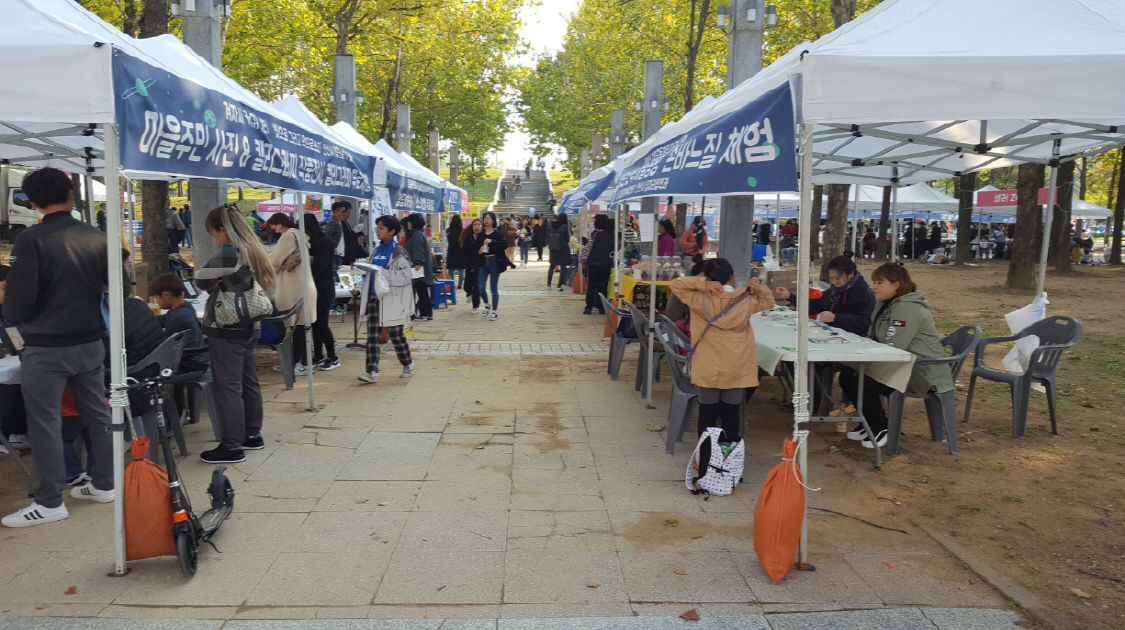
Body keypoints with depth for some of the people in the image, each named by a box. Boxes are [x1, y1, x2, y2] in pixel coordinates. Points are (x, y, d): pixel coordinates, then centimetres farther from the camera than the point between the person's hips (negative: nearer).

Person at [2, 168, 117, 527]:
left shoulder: (31, 240, -14)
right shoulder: (96, 238, 0)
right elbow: (121, 287, 4)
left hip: (45, 349, -5)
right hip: (90, 343, 5)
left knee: (44, 422, 4)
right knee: (97, 414, 15)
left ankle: (50, 503, 10)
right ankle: (103, 484, 26)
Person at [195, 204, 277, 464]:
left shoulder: (229, 252, -16)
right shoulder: (254, 250, 10)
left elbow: (202, 280, -12)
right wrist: (220, 282, 10)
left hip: (226, 330, -9)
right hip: (248, 327, 9)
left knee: (227, 387, -4)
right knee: (248, 382, 17)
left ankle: (231, 446, 1)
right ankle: (252, 435, 28)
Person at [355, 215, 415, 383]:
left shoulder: (398, 252, -9)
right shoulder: (375, 250, 13)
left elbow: (405, 277, -16)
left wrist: (382, 272, -23)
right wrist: (359, 288, 6)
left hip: (391, 300, -6)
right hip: (374, 298, 6)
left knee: (396, 336, 5)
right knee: (373, 336, 0)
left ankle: (408, 365, 26)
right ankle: (372, 371, 0)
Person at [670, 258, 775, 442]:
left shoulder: (700, 300, -12)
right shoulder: (745, 300, -7)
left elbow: (675, 285, -3)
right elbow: (768, 301, 12)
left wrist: (701, 283, -16)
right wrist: (759, 287, -5)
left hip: (707, 369, -1)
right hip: (736, 369, 1)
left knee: (707, 411, 8)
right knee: (731, 411, 11)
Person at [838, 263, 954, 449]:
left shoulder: (908, 308, -19)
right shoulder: (885, 304, 13)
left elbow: (893, 348, -26)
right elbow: (872, 338, 13)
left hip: (921, 372, -10)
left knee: (863, 383, -25)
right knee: (847, 375, 0)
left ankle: (881, 429, -2)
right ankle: (870, 422, 16)